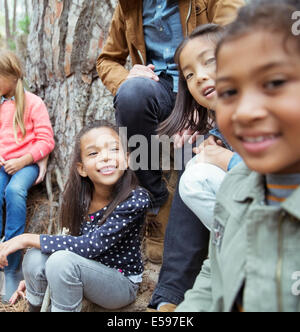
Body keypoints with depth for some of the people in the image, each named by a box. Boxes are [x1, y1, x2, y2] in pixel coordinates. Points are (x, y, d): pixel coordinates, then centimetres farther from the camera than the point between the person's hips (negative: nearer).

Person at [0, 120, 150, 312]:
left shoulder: (136, 200, -25)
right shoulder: (80, 197, -8)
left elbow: (91, 245, -29)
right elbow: (73, 241, 6)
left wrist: (29, 239, -24)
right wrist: (34, 278, 4)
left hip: (122, 284, -5)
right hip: (88, 272, 5)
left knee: (62, 260, -30)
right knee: (35, 258, -19)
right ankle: (37, 308, 4)